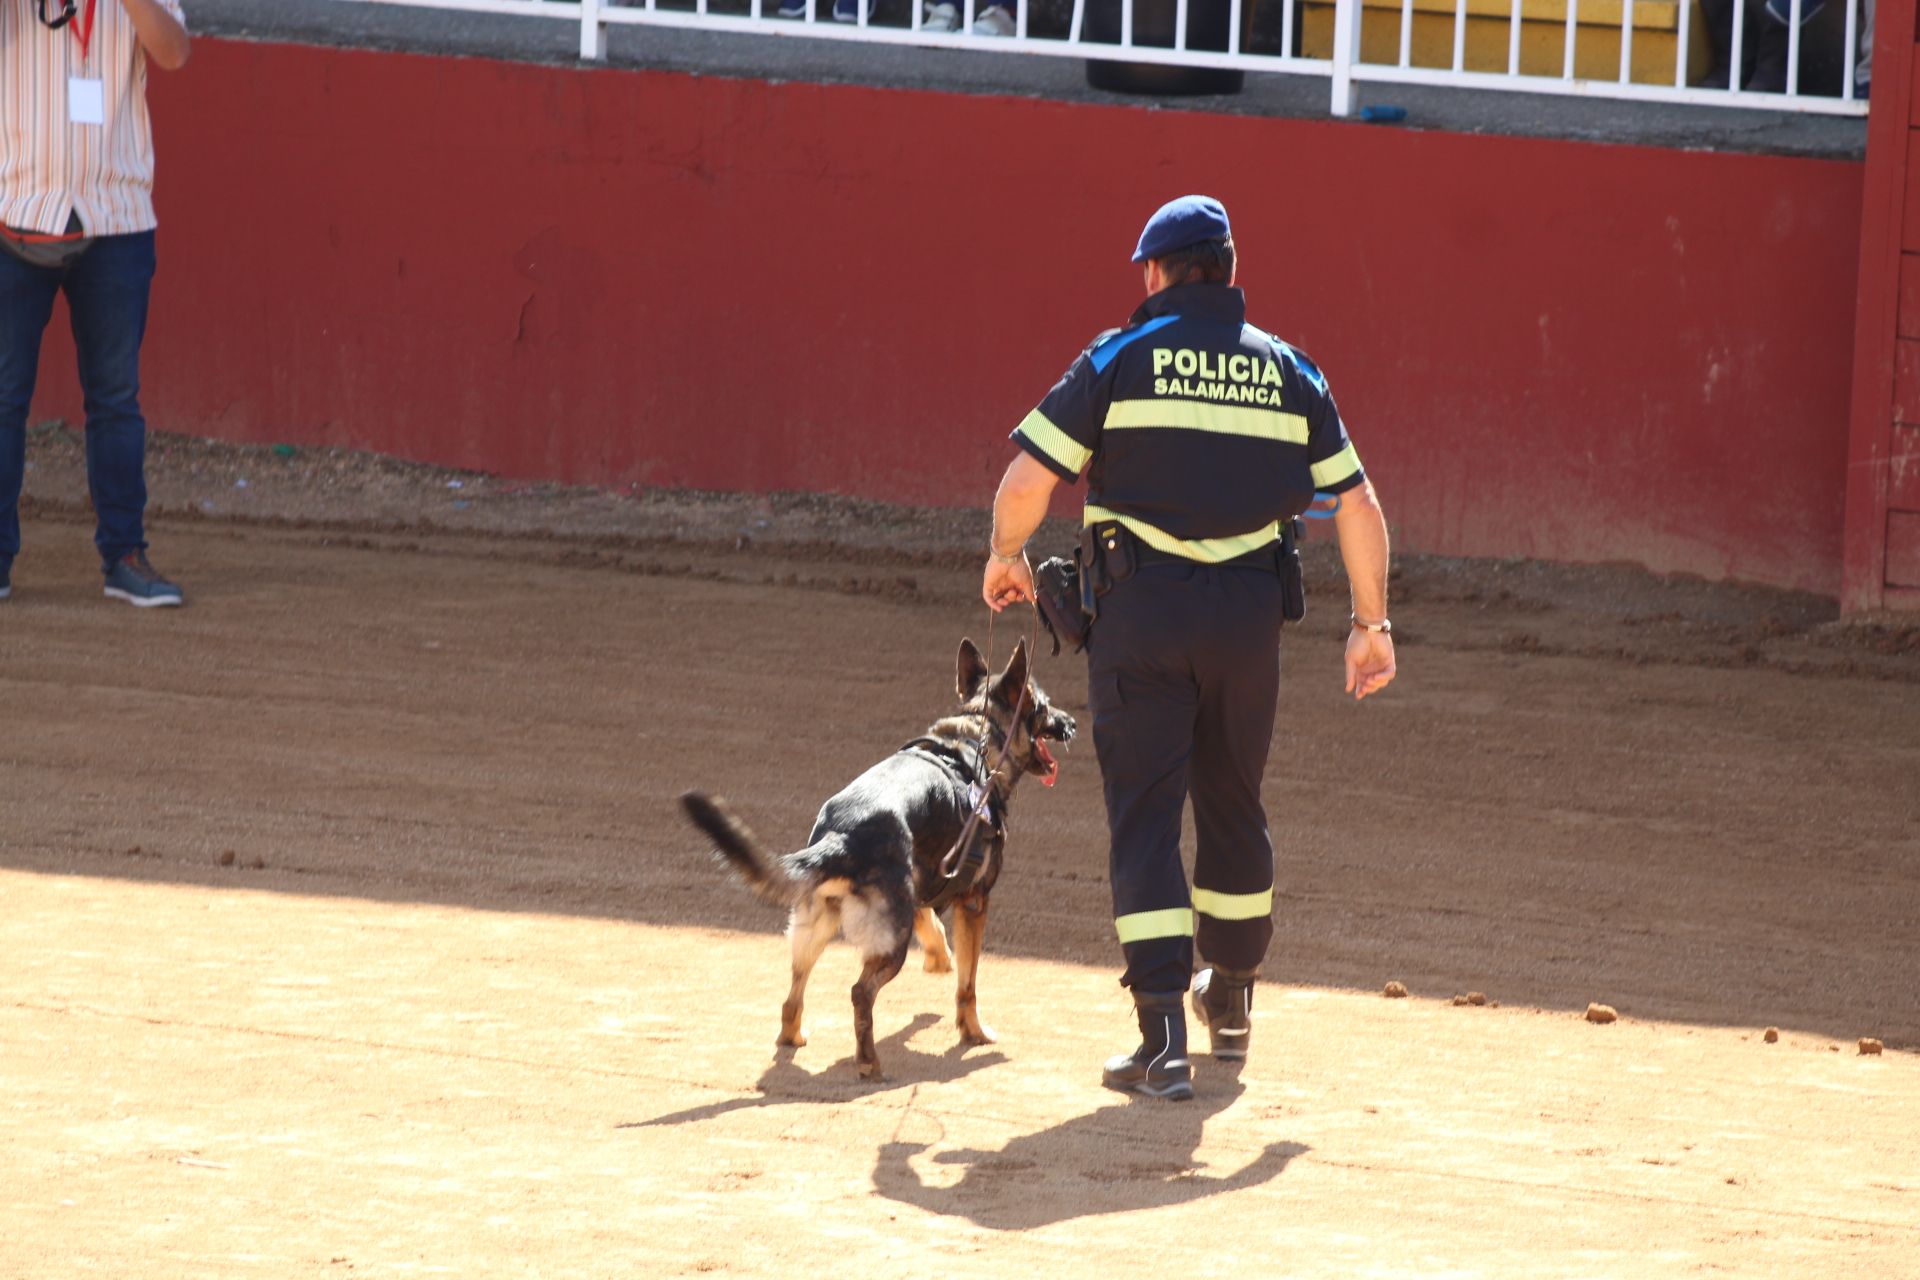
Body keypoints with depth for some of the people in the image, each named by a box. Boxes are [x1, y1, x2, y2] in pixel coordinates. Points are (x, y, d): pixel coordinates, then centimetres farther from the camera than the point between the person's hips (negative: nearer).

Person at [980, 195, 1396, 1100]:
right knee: (1233, 804, 21)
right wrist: (1371, 624, 15)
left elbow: (1027, 480, -8)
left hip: (1140, 609, -3)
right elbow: (1357, 504, 7)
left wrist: (1005, 557, 11)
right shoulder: (1288, 372, 8)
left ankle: (1164, 1036, -12)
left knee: (1143, 812, -2)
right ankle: (1231, 1001, 37)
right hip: (1249, 611, 3)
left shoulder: (1120, 359, -2)